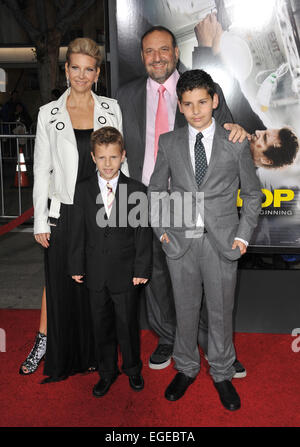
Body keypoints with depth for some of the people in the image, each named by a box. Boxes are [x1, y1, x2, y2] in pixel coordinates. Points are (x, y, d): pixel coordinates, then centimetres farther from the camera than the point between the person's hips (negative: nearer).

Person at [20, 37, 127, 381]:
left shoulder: (111, 109, 4)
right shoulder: (49, 114, 1)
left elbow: (119, 160, 7)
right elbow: (42, 170, 1)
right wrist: (40, 221, -3)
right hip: (64, 211, -1)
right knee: (59, 282, 8)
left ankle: (95, 352, 30)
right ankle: (47, 343, 29)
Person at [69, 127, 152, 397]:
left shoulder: (137, 190, -7)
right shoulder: (83, 190, 0)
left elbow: (143, 232, -5)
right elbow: (78, 231, 3)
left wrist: (141, 269, -7)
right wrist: (77, 266, 2)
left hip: (125, 273, -2)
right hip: (96, 273, 2)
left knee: (128, 324, 12)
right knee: (102, 325, 15)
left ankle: (133, 369, 37)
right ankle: (107, 372, 36)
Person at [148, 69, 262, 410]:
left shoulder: (236, 144, -1)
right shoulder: (169, 143, 3)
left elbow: (252, 193, 7)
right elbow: (156, 189, 12)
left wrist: (243, 235, -1)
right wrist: (160, 229, 3)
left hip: (222, 243, -1)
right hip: (180, 242, 1)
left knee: (221, 312, 11)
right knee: (185, 311, 14)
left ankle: (222, 374, 32)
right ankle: (186, 369, 35)